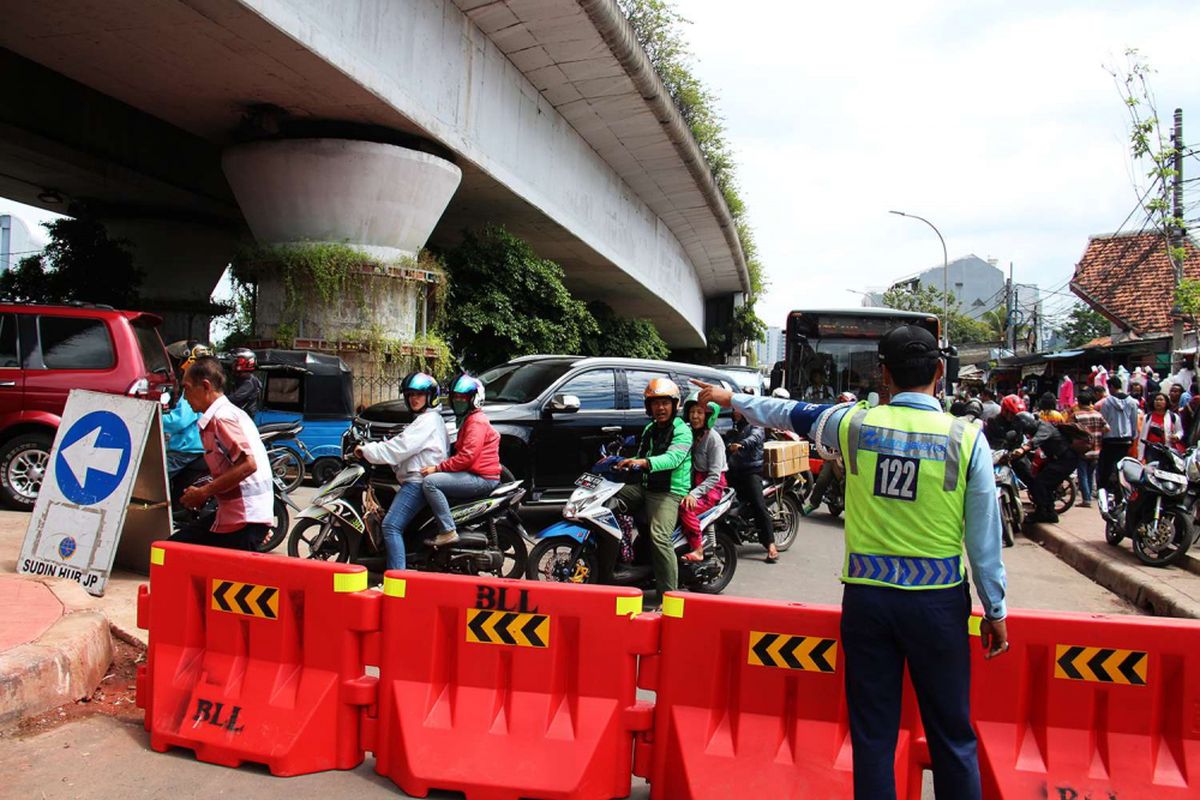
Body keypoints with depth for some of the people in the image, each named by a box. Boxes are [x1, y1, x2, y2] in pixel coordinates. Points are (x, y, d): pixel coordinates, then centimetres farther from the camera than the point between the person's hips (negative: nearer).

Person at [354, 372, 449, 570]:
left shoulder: (428, 420, -9)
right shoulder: (427, 419, 24)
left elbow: (401, 446, -17)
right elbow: (403, 445, 22)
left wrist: (366, 450, -10)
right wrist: (371, 450, 12)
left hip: (419, 481, -11)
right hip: (417, 480, 11)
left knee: (391, 526, -18)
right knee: (394, 526, 12)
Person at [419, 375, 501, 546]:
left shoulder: (477, 421, -10)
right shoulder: (467, 420, 24)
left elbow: (467, 455, -21)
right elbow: (461, 451, 24)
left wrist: (438, 467, -19)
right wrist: (440, 465, 11)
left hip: (482, 478, -11)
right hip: (474, 474, 11)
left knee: (430, 482, -22)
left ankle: (448, 531, -25)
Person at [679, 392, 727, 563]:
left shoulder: (713, 438, -12)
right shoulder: (688, 434, 8)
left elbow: (714, 476, -16)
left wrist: (694, 494, -25)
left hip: (712, 486, -6)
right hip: (693, 483, 6)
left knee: (686, 508, -31)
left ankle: (697, 550, -20)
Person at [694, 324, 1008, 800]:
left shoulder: (854, 423, -4)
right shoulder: (967, 438, -7)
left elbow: (787, 413, 13)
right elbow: (984, 534, -4)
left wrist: (731, 399, 30)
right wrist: (996, 610, 6)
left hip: (866, 595, 1)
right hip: (938, 600, -1)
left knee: (872, 732, 11)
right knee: (951, 733, 10)